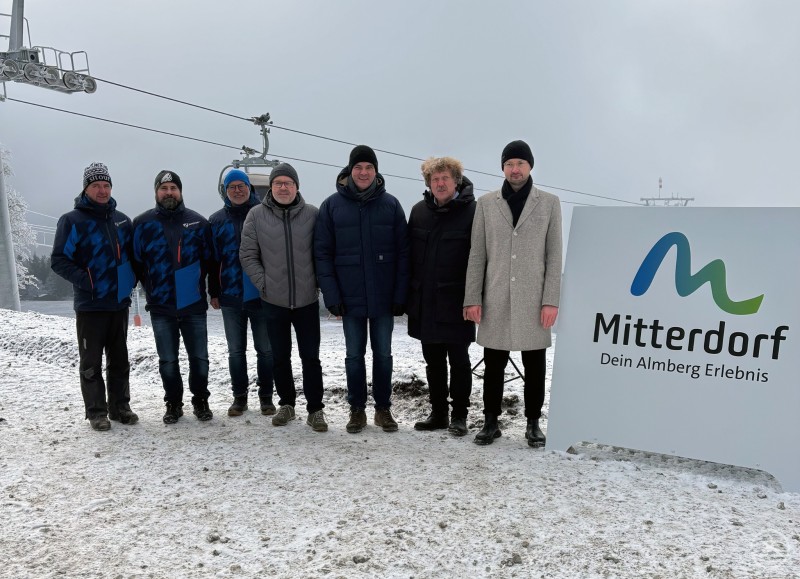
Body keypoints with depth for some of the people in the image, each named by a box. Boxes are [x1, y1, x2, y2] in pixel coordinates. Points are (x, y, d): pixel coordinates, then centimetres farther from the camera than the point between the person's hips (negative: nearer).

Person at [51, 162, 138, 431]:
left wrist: (131, 278, 5)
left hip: (120, 302, 5)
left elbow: (133, 253, 20)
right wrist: (84, 281, -18)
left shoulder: (121, 220, 10)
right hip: (90, 305, -4)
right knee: (91, 362, 4)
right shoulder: (72, 221, -5)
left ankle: (120, 406, 23)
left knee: (119, 359, 12)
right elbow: (59, 260, -8)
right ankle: (96, 411, 14)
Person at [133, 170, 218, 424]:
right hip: (160, 306, 0)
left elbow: (210, 260, 5)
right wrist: (148, 289, 1)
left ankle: (200, 400, 23)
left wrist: (214, 292, 3)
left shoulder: (198, 222, 3)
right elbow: (135, 262, 5)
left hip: (194, 304, 0)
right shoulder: (142, 223, 2)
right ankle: (173, 403, 24)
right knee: (168, 360, 9)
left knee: (199, 357, 7)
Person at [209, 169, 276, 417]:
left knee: (265, 350, 7)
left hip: (262, 295, -2)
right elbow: (212, 259, 8)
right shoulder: (217, 220, 6)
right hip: (231, 297, 2)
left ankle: (266, 396, 20)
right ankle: (239, 397, 24)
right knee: (236, 350, 11)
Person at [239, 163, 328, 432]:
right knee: (280, 356, 14)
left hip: (307, 300, -1)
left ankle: (315, 409, 17)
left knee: (310, 356, 5)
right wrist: (262, 283, -5)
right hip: (274, 301, 1)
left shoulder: (312, 214, -3)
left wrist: (318, 281, -3)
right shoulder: (257, 215, -1)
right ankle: (286, 404, 30)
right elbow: (248, 255, 2)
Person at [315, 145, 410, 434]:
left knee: (383, 354, 10)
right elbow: (323, 253, -2)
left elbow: (403, 252, -1)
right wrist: (331, 295, -8)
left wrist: (400, 295, -6)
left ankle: (383, 408, 25)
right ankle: (357, 409, 25)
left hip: (384, 297, 0)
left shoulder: (390, 204, 0)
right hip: (350, 298, 0)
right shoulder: (332, 205, -1)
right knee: (354, 355, 11)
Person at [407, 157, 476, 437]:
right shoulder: (419, 211, 8)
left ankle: (459, 415, 21)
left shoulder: (472, 212, -7)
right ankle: (438, 413, 27)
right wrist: (409, 295, 8)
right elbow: (409, 254, 11)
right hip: (425, 303, 5)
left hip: (455, 303, -5)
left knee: (458, 360, 7)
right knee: (433, 361, 14)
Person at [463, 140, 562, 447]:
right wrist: (472, 298, -2)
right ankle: (491, 421, 21)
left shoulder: (549, 203, 4)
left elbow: (554, 255, 1)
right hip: (495, 299, 1)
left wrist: (551, 300, -6)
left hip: (534, 300, 0)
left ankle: (533, 422, 22)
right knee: (494, 365, 8)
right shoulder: (486, 203, 6)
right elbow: (477, 255, 4)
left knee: (535, 366, 8)